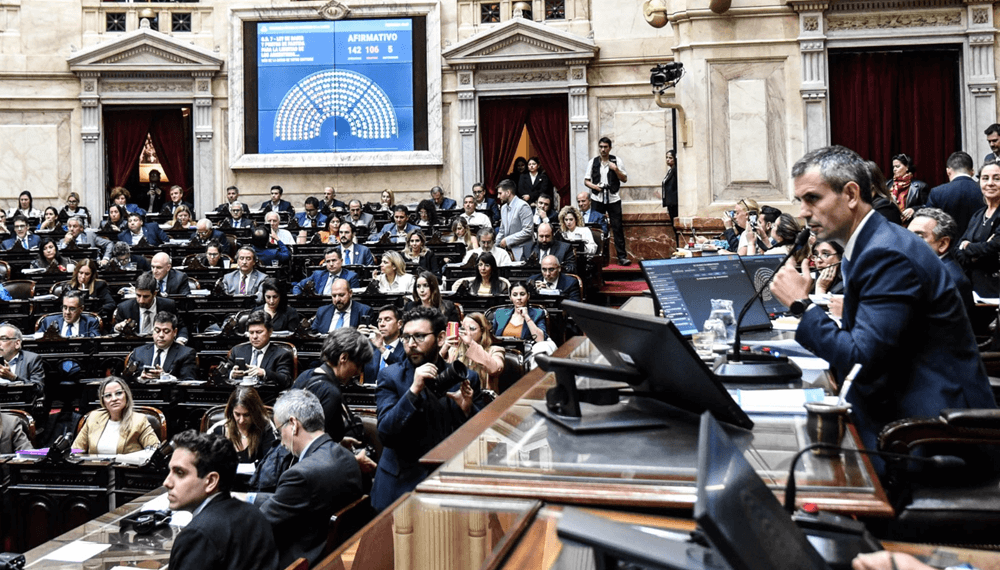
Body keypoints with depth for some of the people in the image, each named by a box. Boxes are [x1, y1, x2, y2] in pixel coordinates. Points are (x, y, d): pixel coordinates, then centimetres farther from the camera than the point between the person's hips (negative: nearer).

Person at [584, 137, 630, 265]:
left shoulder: (617, 161, 4)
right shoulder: (593, 162, 7)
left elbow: (624, 179, 4)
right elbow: (586, 180, 10)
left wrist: (616, 169, -12)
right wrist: (593, 186, -11)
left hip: (613, 198, -1)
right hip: (597, 199, 1)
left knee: (617, 227, -4)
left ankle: (622, 257, -4)